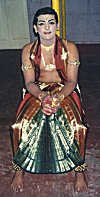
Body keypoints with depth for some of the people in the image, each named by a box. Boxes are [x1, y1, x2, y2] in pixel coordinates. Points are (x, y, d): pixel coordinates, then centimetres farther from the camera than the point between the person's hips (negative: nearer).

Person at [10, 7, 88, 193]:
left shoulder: (70, 48, -5)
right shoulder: (28, 50, 0)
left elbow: (72, 81, -8)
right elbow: (29, 82, -4)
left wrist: (57, 97, -27)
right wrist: (43, 97, -25)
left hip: (65, 90, -1)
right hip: (37, 91, 2)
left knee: (75, 124, -29)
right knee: (22, 124, -25)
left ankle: (79, 170, -6)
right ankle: (20, 169, -1)